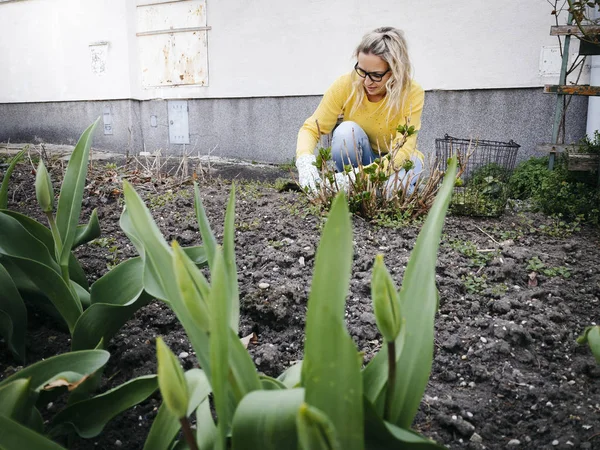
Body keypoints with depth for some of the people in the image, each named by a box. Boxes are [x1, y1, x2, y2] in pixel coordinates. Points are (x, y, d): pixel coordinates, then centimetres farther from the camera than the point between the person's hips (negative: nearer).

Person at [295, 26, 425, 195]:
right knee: (346, 130, -31)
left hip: (398, 162, -1)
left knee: (393, 187, -35)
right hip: (360, 159, 2)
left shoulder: (412, 93, -24)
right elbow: (312, 128, -20)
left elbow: (403, 149, -32)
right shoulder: (345, 85, -21)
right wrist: (304, 160, -43)